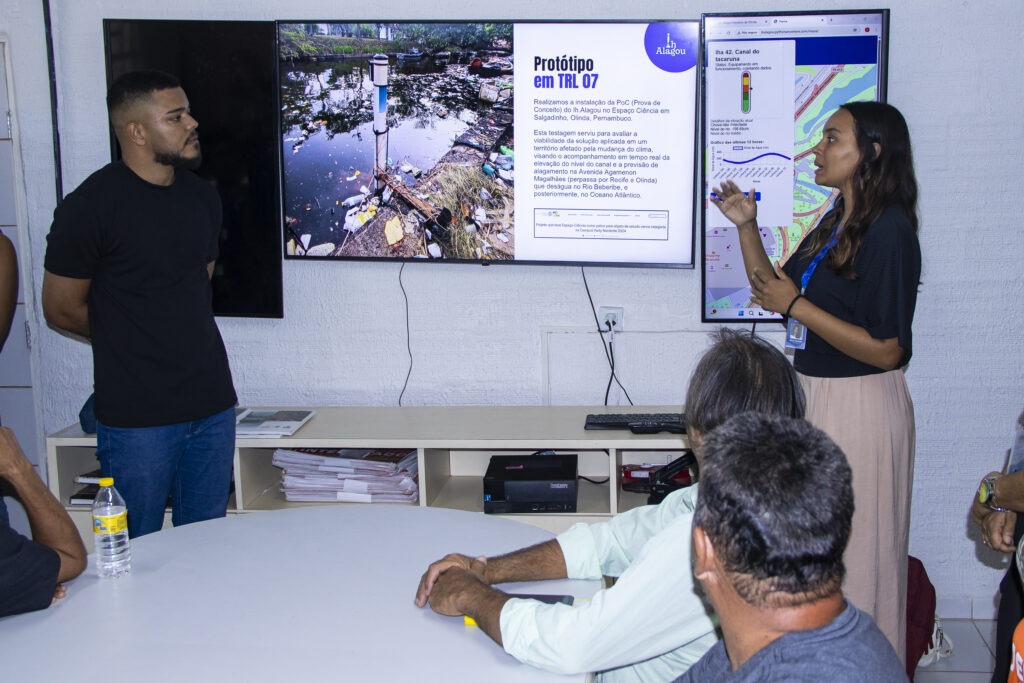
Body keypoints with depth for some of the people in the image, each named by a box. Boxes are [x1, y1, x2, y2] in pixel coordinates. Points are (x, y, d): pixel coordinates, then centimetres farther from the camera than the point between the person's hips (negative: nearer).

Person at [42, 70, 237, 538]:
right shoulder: (91, 205, -11)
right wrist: (135, 341, 6)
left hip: (212, 404, 6)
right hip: (138, 415, -5)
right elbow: (61, 309, -4)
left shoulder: (202, 198, 9)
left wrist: (181, 335, 7)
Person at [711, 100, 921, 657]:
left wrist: (796, 305, -18)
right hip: (814, 395, 9)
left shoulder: (888, 230, -18)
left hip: (860, 405, -9)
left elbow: (885, 349, -22)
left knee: (853, 554, 4)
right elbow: (774, 291, 16)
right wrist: (746, 226, 5)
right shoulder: (835, 222, 10)